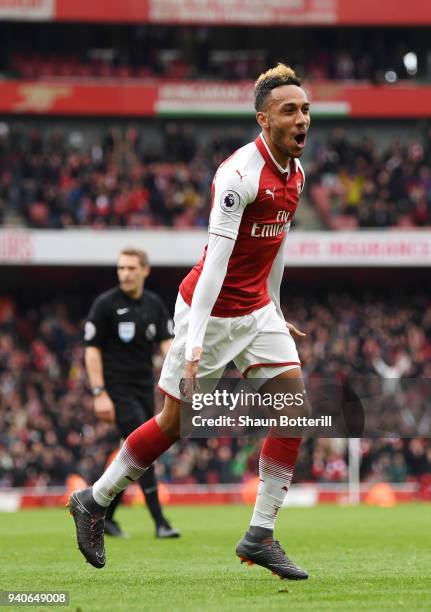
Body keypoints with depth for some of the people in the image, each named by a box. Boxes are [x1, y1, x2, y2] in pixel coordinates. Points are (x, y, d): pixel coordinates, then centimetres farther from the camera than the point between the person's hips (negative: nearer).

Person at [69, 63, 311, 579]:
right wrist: (195, 343, -32)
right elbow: (215, 260, -28)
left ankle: (260, 535, -3)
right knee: (175, 420, -2)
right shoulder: (239, 174, -23)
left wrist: (275, 310, 26)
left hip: (255, 309, 8)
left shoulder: (295, 171, 4)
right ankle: (94, 501, 21)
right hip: (209, 308, -8)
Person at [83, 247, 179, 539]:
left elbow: (167, 342, 2)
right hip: (118, 389, -6)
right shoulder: (105, 304, -6)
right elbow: (92, 349, -6)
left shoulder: (155, 304, 9)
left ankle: (105, 515, 24)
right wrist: (100, 394, -13)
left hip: (144, 388, 6)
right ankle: (160, 522, -17)